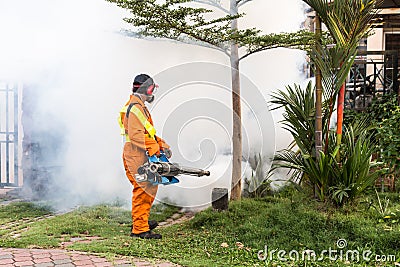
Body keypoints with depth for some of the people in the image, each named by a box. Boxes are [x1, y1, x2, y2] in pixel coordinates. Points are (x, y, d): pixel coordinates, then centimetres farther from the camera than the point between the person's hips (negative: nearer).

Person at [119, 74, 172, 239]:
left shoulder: (139, 106, 22)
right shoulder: (135, 107, -13)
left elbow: (148, 133, 25)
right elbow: (135, 135, -23)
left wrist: (161, 144, 14)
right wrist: (153, 147, -24)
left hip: (141, 156, 11)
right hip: (136, 156, -11)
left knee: (150, 188, 18)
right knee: (143, 190, -10)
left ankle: (141, 221, 30)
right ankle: (140, 229, -8)